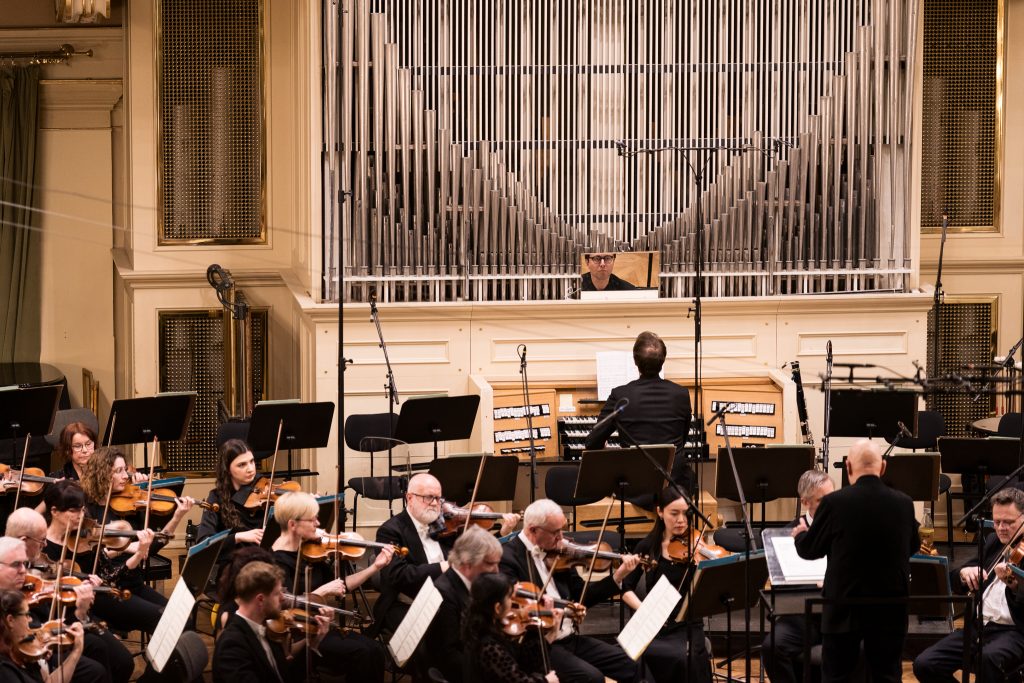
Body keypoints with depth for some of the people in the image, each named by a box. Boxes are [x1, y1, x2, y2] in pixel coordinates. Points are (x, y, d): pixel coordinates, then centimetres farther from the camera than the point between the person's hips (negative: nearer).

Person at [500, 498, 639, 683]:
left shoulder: (557, 553, 11)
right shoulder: (508, 558, -12)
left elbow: (581, 596, 15)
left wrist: (617, 577, 3)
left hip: (569, 638, 8)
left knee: (631, 665, -2)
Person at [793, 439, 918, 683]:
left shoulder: (835, 503, -14)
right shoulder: (904, 503, -4)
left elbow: (809, 550, 0)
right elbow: (913, 546, 15)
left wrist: (800, 534, 23)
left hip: (845, 610, -2)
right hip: (890, 610, 3)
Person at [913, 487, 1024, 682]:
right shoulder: (992, 542, 16)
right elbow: (955, 584, 15)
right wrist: (963, 573, -8)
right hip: (978, 626, 7)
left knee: (989, 658, -39)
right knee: (924, 665, -11)